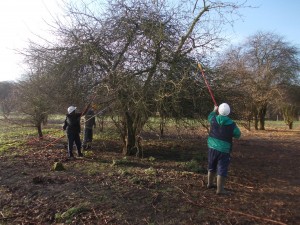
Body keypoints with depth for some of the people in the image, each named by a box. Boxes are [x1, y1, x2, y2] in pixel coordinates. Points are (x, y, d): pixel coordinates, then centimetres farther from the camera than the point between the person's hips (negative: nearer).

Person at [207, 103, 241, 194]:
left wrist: (214, 110, 38)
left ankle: (210, 183, 37)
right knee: (222, 170, 3)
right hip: (223, 150, -5)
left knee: (212, 167, 21)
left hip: (212, 148, 5)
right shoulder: (231, 124, -16)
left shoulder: (214, 120, -6)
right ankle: (219, 189, 6)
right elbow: (238, 135, -1)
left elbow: (210, 116, 19)